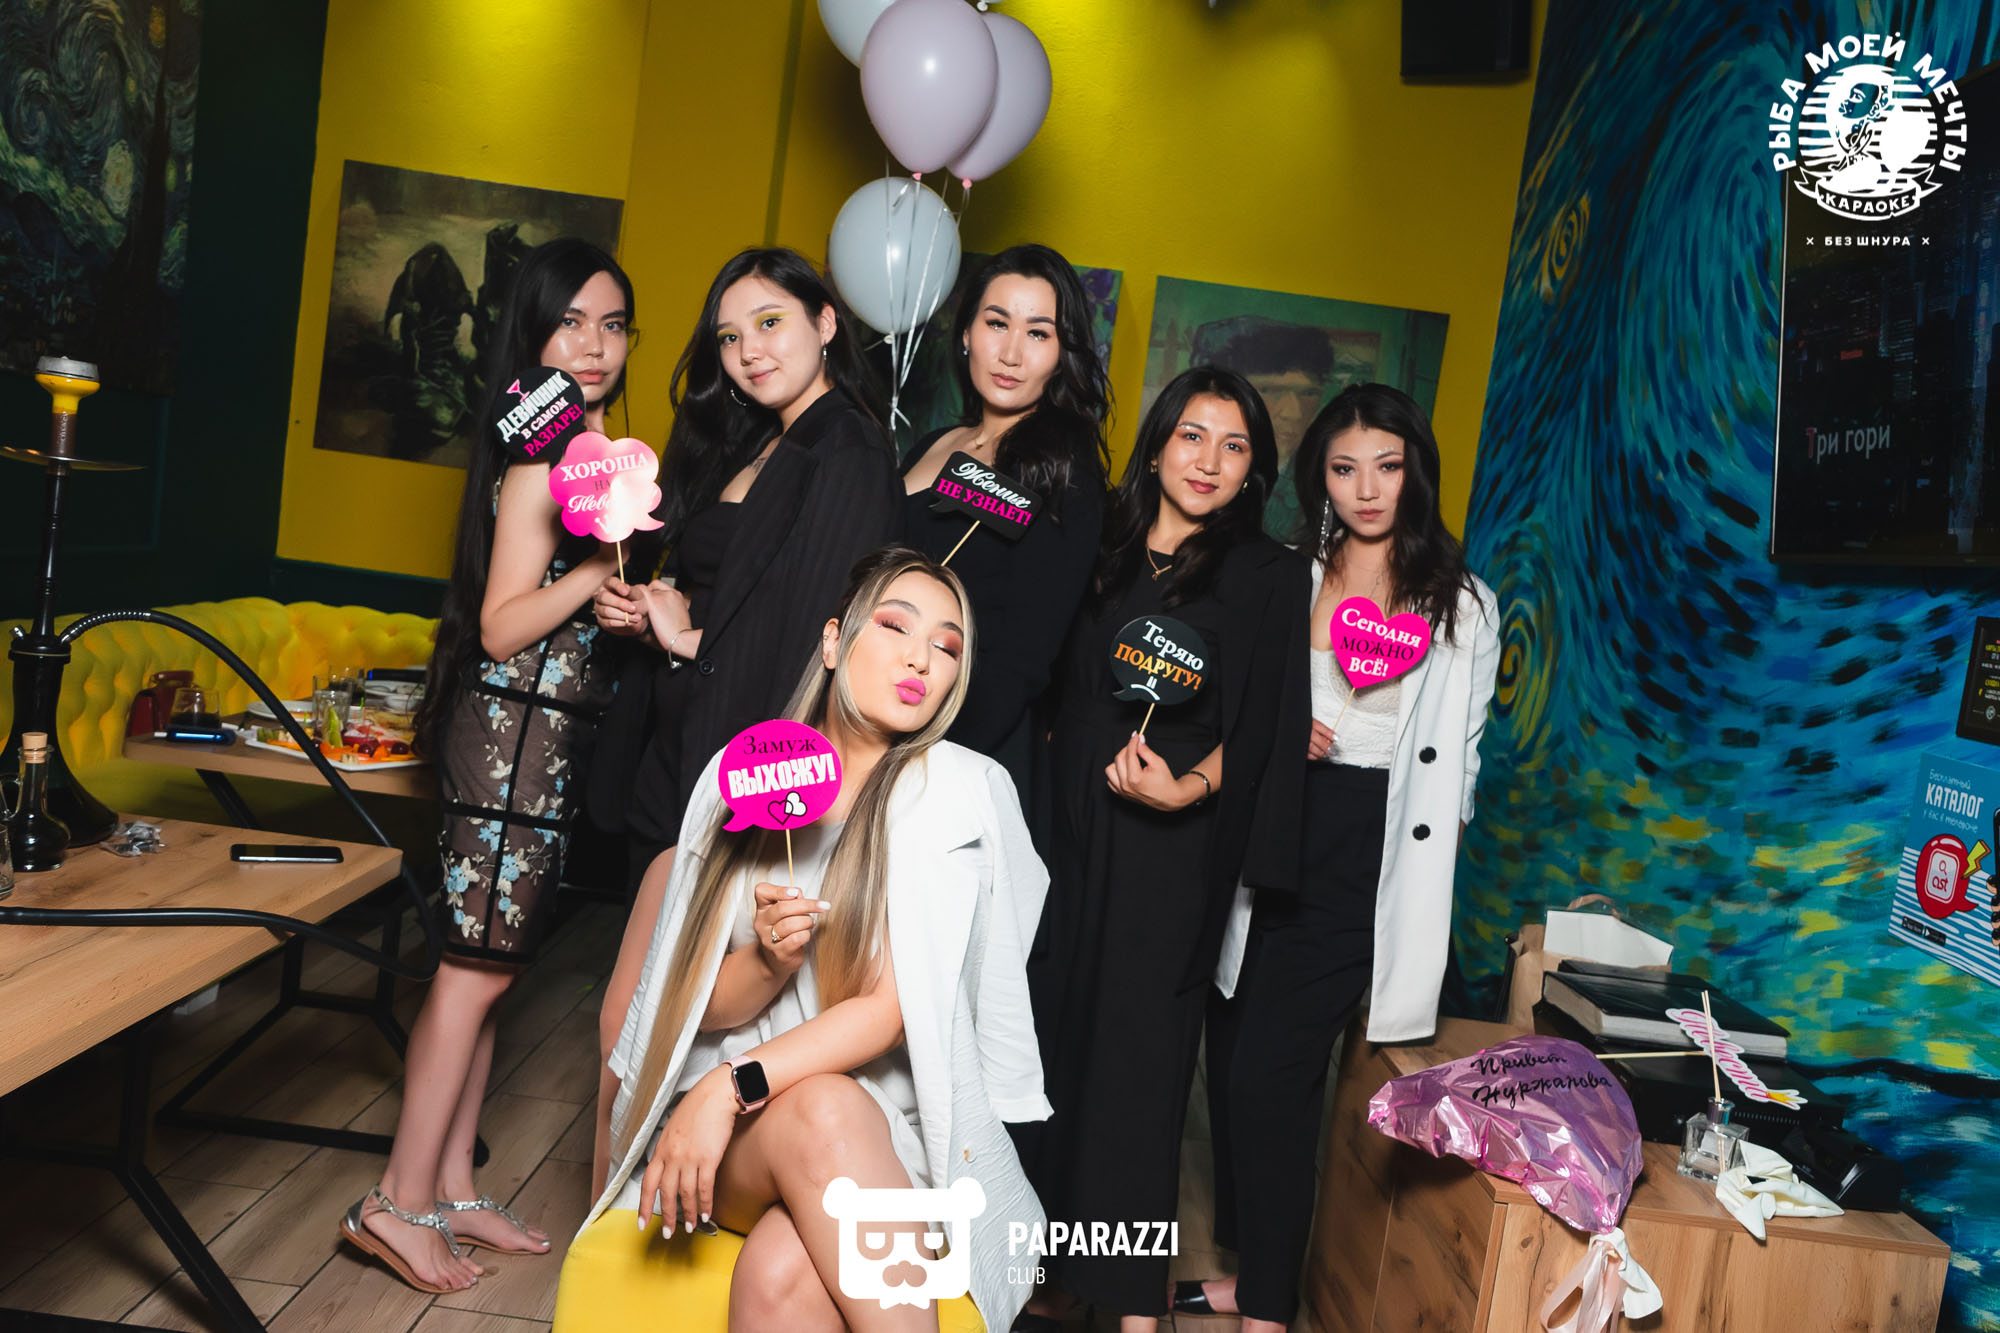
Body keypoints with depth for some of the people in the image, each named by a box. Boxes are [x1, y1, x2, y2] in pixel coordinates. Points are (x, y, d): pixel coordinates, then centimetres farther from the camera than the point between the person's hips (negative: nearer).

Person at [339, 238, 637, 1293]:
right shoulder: (542, 454, -13)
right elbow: (503, 626, -17)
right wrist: (607, 561, -24)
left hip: (546, 732, 9)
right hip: (519, 730, -9)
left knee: (485, 966, 12)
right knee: (482, 965, -3)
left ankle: (450, 1189, 21)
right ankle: (401, 1202, 8)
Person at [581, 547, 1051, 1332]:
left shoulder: (961, 789, -4)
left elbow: (892, 1008, -11)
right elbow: (704, 1008, 5)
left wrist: (732, 1085, -22)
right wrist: (769, 959, -17)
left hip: (892, 1126, -2)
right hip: (738, 1128, 3)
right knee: (818, 1111, -35)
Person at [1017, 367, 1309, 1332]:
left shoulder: (1266, 575, 1)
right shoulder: (1102, 554, 12)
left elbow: (1260, 727, -4)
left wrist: (1190, 786, -20)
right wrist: (1044, 800, 6)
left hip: (1170, 850, -4)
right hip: (1070, 831, 4)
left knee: (1138, 1052, -1)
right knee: (1056, 1033, 6)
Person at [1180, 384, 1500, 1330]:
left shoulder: (1461, 603, 5)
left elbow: (1459, 756, 8)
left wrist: (1425, 852, 1)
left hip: (1364, 855, -4)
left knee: (1271, 1073, -9)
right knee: (1231, 1061, 6)